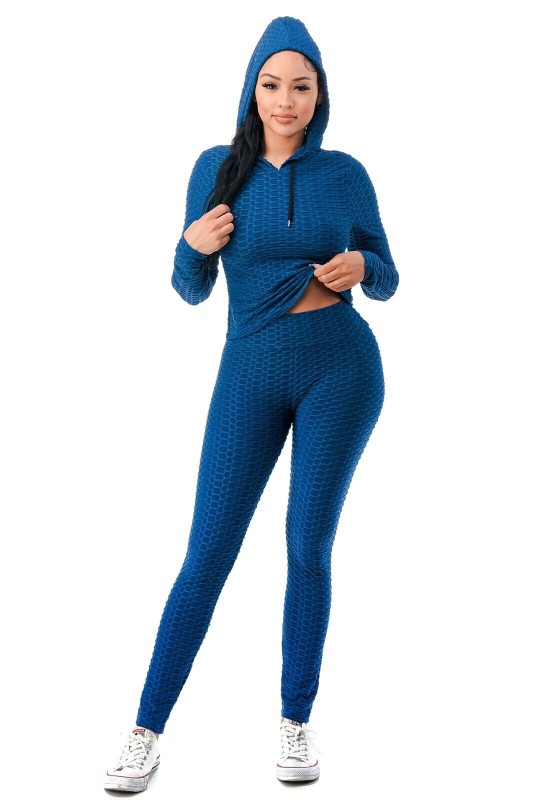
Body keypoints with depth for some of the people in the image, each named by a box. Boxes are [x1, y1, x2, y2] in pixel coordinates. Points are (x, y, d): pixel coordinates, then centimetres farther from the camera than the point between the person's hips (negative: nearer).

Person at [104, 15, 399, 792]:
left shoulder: (345, 173, 1)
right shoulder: (217, 168, 1)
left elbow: (386, 281, 8)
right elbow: (192, 289, 5)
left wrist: (359, 268, -15)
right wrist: (193, 245, -16)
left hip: (342, 368, 0)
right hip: (251, 375, 0)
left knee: (309, 546, 1)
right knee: (208, 555, -2)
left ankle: (296, 721, 17)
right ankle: (147, 732, 6)